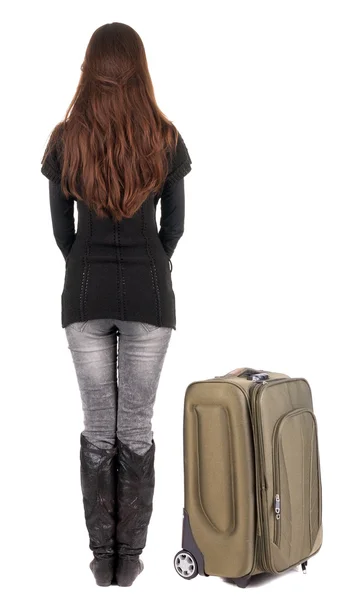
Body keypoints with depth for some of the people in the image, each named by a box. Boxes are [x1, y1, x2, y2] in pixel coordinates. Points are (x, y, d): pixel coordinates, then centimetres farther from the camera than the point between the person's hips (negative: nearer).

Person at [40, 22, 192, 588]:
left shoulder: (66, 139, -4)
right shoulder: (166, 139, -5)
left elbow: (61, 229, 2)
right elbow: (174, 226, 3)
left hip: (85, 295, 1)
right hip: (149, 295, 0)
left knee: (97, 427, 10)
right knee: (137, 427, 8)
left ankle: (103, 557, 18)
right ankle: (130, 557, 17)